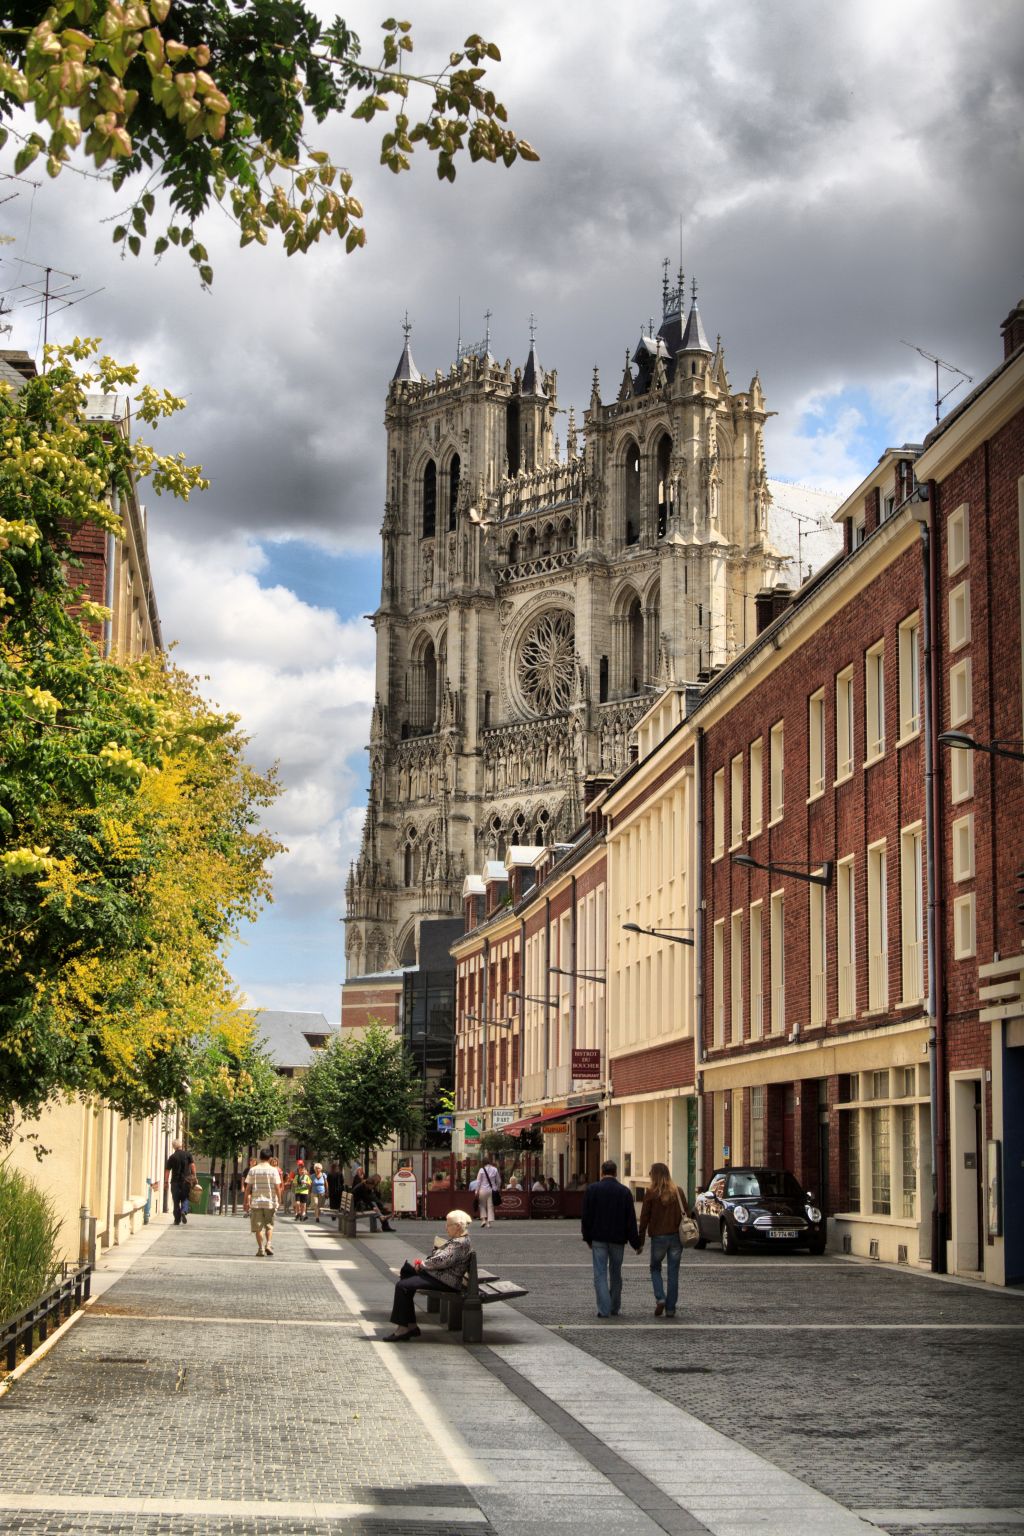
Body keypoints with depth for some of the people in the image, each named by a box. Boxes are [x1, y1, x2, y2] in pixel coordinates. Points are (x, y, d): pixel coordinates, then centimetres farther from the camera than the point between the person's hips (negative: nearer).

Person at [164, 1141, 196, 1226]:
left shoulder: (172, 1157, -1)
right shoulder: (188, 1154, 2)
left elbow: (167, 1170, -2)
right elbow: (192, 1166, -1)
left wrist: (166, 1182, 3)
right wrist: (194, 1177, 4)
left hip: (175, 1181, -1)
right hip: (186, 1181, 1)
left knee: (176, 1201, 6)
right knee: (185, 1198, 13)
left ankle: (177, 1220, 4)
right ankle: (184, 1211, -15)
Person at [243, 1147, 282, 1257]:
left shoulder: (253, 1170, 0)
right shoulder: (274, 1170, -3)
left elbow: (248, 1188, -1)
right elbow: (277, 1187, -6)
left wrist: (245, 1202, 5)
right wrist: (279, 1200, 5)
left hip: (256, 1202, 0)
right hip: (270, 1202, 0)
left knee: (258, 1227, 7)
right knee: (269, 1225, 13)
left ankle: (261, 1248, 5)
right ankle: (268, 1244, -5)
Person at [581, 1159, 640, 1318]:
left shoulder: (592, 1189, -3)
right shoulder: (624, 1191, 0)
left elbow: (586, 1216, -2)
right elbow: (631, 1220, 0)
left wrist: (587, 1238, 7)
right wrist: (635, 1243, 3)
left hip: (598, 1239, -2)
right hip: (618, 1239, 2)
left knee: (600, 1274, -1)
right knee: (616, 1274, 15)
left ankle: (604, 1309, -10)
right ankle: (615, 1308, 23)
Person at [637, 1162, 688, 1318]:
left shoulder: (651, 1193, -7)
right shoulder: (678, 1192, 3)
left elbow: (644, 1218, -5)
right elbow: (686, 1213, 6)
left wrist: (640, 1241, 0)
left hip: (658, 1236, -3)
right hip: (677, 1236, 3)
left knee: (655, 1268, 15)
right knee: (673, 1272, 8)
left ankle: (660, 1298, -6)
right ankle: (670, 1308, 7)